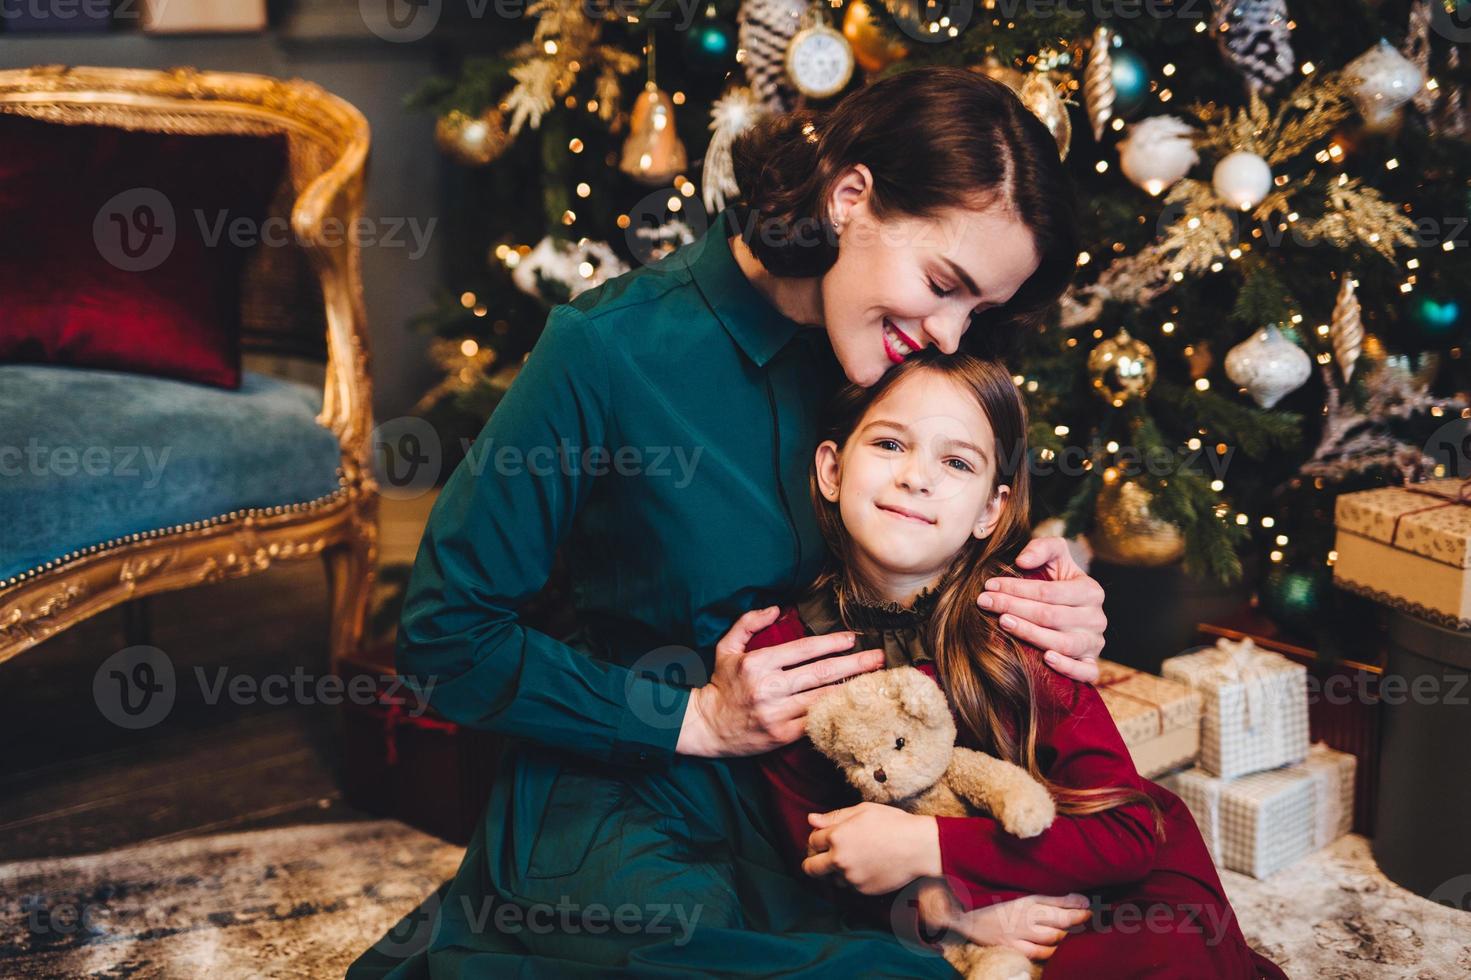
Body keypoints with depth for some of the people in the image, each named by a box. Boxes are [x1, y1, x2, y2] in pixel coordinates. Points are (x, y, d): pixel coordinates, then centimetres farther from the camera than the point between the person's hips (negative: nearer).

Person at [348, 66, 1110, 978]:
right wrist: (696, 718, -15)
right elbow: (446, 638, -11)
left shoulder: (899, 353, 1)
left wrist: (1051, 618, -8)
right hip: (622, 801, -7)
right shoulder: (608, 348, -16)